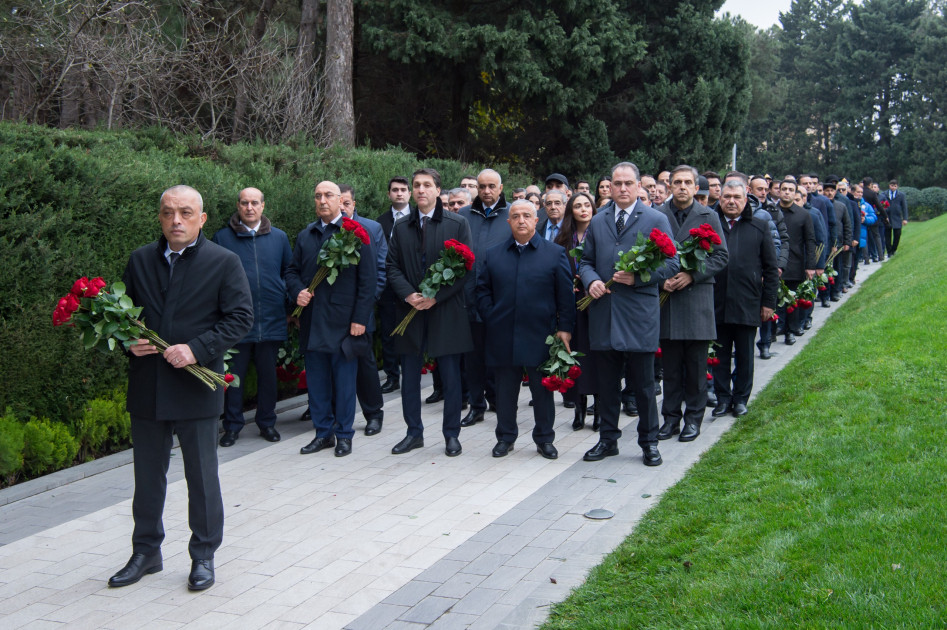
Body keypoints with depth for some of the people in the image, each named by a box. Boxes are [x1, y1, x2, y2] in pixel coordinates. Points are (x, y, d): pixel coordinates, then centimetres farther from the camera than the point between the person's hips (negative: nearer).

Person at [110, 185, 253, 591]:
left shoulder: (224, 263, -4)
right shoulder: (139, 261, 7)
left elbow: (240, 318, -8)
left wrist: (197, 349, -19)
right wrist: (130, 341, -8)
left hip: (195, 386, -3)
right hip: (146, 387, 4)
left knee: (202, 477, 7)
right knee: (147, 474, 14)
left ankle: (203, 557, 22)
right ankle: (146, 552, 30)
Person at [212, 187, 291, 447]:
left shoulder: (279, 237, 8)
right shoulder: (222, 238, 1)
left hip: (271, 319, 2)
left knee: (268, 373, 11)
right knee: (233, 374, 4)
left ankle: (267, 422, 24)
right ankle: (232, 426, 16)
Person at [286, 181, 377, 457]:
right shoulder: (305, 236, 13)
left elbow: (368, 279, -5)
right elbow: (292, 271, 19)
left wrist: (360, 318, -11)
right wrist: (297, 291, -4)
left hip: (343, 320, -5)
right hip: (312, 322, 5)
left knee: (345, 380, 2)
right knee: (316, 380, 10)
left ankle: (344, 434, 14)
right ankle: (323, 432, 21)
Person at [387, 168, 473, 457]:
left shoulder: (458, 224, 0)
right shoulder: (401, 227, 10)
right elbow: (393, 267, 7)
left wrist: (436, 296, -13)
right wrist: (408, 294, -11)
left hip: (446, 311, -3)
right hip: (411, 311, 3)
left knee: (451, 377, 3)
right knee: (410, 376, 8)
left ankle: (452, 435, 14)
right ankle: (414, 433, 21)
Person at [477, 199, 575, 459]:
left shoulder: (556, 253, 3)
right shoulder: (493, 255, 9)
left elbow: (566, 294, 0)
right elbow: (482, 290, 11)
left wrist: (564, 328, -6)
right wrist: (490, 318, 0)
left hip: (540, 336, -2)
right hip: (503, 336, 2)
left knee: (542, 390, 7)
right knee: (505, 389, 9)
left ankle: (544, 438, 20)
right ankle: (505, 437, 23)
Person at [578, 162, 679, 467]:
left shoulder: (656, 220, 0)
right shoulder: (597, 222, 13)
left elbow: (670, 264, -3)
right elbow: (586, 261, 18)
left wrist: (638, 277, -16)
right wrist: (591, 280, -4)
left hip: (639, 314, -3)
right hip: (604, 313, 4)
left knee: (644, 383, 4)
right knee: (607, 382, 11)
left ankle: (649, 442, 17)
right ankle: (608, 439, 23)